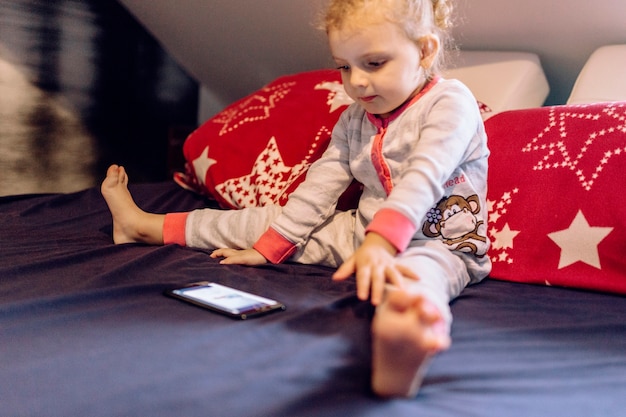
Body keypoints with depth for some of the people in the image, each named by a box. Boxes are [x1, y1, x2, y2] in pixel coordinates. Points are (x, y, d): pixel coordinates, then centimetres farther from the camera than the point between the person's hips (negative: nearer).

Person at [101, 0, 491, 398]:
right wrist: (268, 247, 5)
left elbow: (423, 181, -28)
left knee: (415, 271, -43)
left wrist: (379, 245, -41)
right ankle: (143, 225, 21)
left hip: (438, 243, -6)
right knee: (266, 220, 6)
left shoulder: (451, 101, -13)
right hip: (364, 231, 7)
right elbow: (319, 187, 9)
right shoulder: (354, 121, 8)